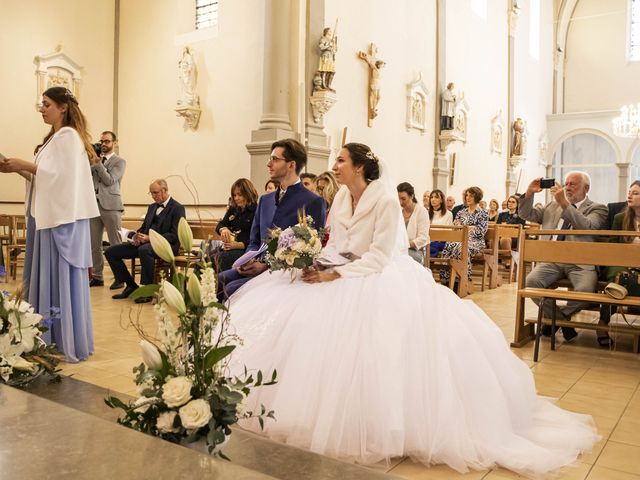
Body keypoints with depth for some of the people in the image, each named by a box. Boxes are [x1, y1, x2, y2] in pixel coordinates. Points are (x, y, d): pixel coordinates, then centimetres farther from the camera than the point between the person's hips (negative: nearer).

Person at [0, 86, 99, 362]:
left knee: (62, 279, -6)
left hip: (63, 218, -9)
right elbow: (46, 176, 18)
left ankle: (69, 344, 2)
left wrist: (25, 165, -14)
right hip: (49, 216, 9)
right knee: (48, 279, 10)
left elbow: (62, 175, -18)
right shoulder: (54, 137, 20)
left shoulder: (69, 135, -8)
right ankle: (51, 339, 17)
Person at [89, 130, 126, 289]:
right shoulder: (96, 159, 17)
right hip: (94, 205, 5)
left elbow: (109, 180, -11)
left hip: (110, 206, -5)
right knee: (94, 245, 7)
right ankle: (97, 276, 15)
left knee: (115, 245, -2)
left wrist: (98, 163, -10)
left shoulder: (119, 161, 2)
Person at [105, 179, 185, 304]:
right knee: (111, 251, -3)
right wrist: (137, 236, 1)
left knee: (144, 250, -41)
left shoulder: (177, 208, -3)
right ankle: (131, 286, 5)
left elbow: (175, 235, -13)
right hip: (145, 242, 8)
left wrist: (150, 238, -20)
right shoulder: (152, 207, 22)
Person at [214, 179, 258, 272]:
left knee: (223, 257, -32)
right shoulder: (233, 209, 19)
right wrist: (223, 229, -10)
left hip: (246, 249, -6)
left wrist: (239, 245, -24)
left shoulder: (256, 211, -5)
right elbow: (219, 225, 15)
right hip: (229, 247, 6)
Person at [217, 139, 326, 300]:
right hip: (257, 267, 7)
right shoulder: (265, 200, 19)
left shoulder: (313, 202, -4)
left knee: (231, 289, -27)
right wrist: (249, 260, -2)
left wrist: (266, 265, -16)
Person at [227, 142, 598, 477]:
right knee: (305, 322, -9)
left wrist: (334, 275, -27)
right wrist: (316, 265, -16)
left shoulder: (386, 201, -17)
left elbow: (378, 258, -22)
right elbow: (336, 248, 6)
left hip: (385, 282, -7)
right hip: (348, 278, 7)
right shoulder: (341, 199, 6)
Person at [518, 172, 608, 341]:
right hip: (551, 260, 3)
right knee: (530, 282, -25)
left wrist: (564, 203, -19)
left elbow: (587, 227, -13)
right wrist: (529, 193, 3)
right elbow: (526, 214, 20)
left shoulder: (597, 208, 8)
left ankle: (562, 316, 2)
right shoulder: (552, 206, 22)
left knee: (586, 289, -32)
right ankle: (561, 320, -2)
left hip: (580, 262, -3)